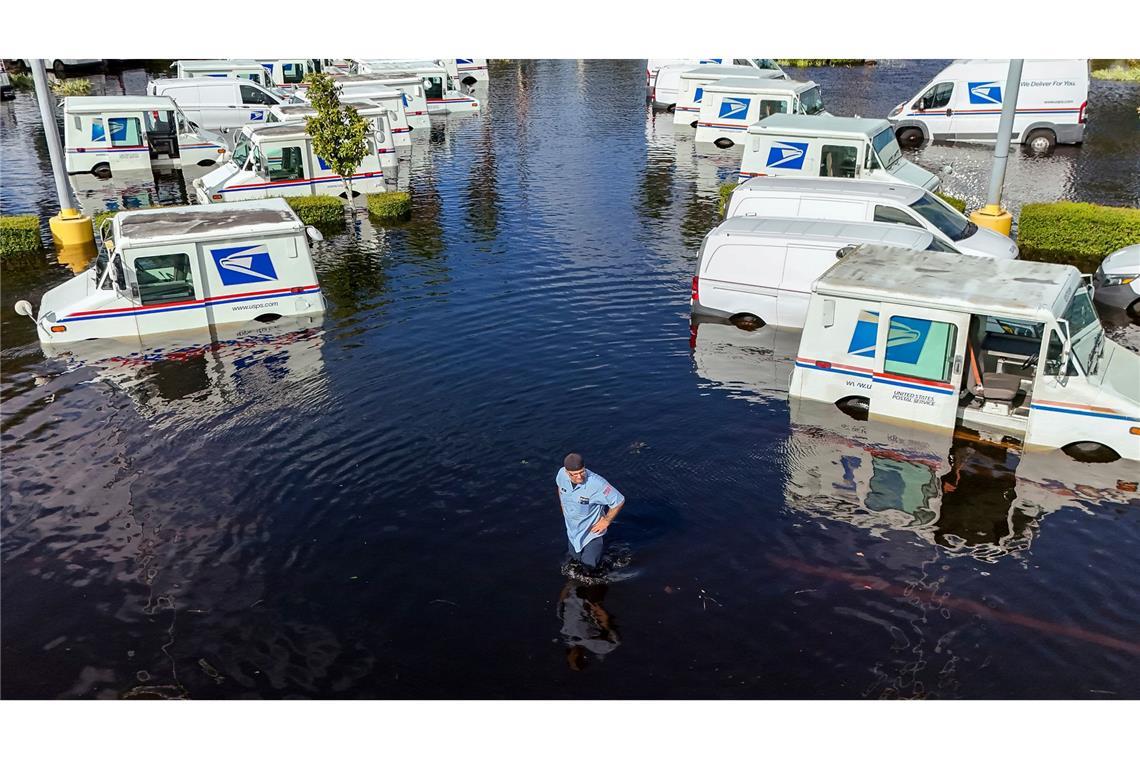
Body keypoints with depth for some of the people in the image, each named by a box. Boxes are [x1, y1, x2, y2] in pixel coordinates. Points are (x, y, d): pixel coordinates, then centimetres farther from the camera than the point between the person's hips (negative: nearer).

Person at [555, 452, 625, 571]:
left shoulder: (597, 483, -37)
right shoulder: (562, 474, -20)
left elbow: (619, 501, -26)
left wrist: (606, 521, -16)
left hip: (591, 530, -5)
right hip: (572, 529, 5)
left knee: (589, 564, 8)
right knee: (575, 559, 26)